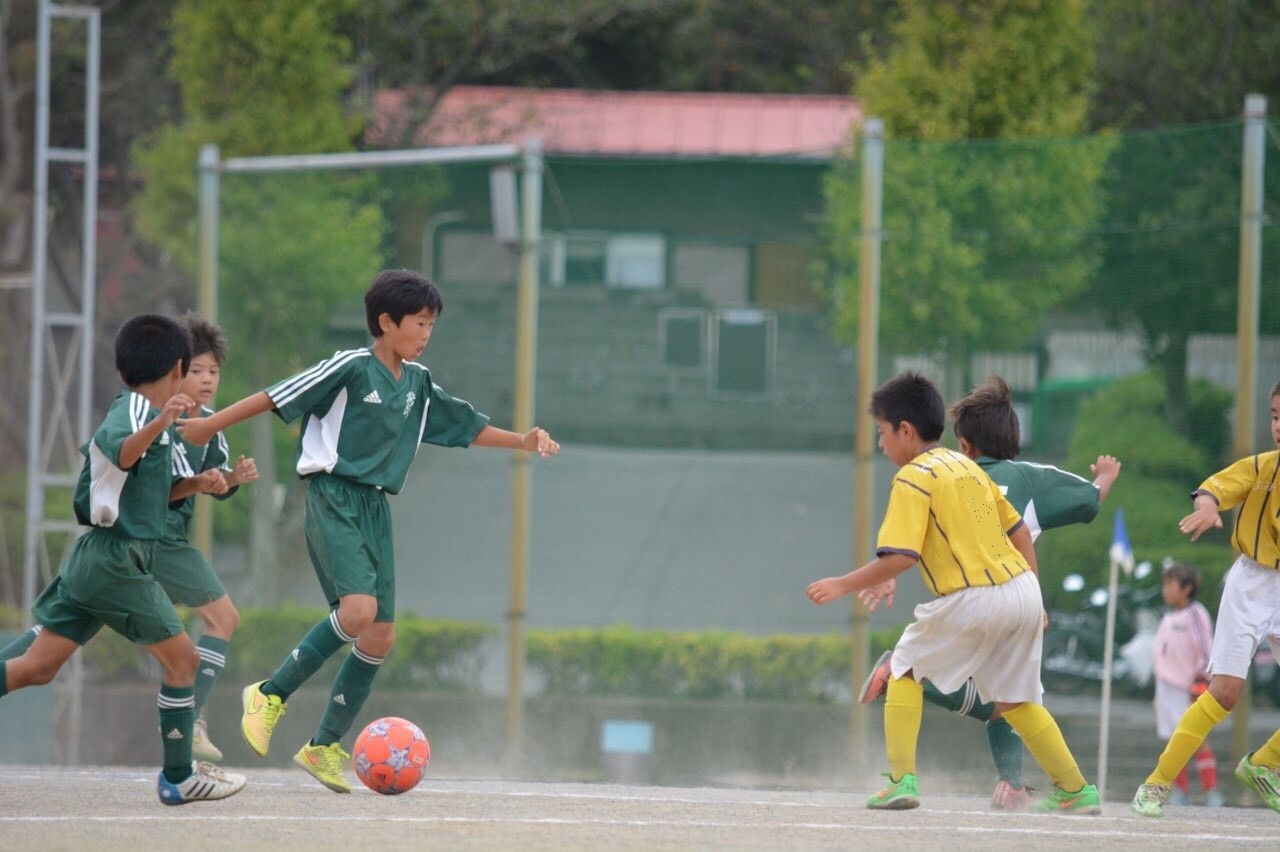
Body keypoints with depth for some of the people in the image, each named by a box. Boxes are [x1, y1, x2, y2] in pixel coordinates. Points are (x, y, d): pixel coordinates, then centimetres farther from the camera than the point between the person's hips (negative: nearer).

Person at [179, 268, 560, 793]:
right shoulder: (351, 368, -8)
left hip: (375, 508, 8)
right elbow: (277, 397, -6)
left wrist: (523, 441, 9)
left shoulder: (418, 384, 13)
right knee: (358, 609, -27)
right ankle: (271, 695, -13)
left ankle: (325, 746, 12)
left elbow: (466, 427, 22)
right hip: (333, 498, -8)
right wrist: (209, 426, -3)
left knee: (381, 637, 3)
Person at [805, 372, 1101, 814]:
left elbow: (900, 557, -15)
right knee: (1015, 699, 20)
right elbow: (1019, 531, 21)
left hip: (972, 600, -7)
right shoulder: (967, 466, 19)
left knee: (905, 669, 11)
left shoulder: (913, 478, -5)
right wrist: (1033, 598, 25)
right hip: (1023, 591, 7)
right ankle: (1077, 791, 20)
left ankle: (901, 780, 1)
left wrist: (843, 585, -6)